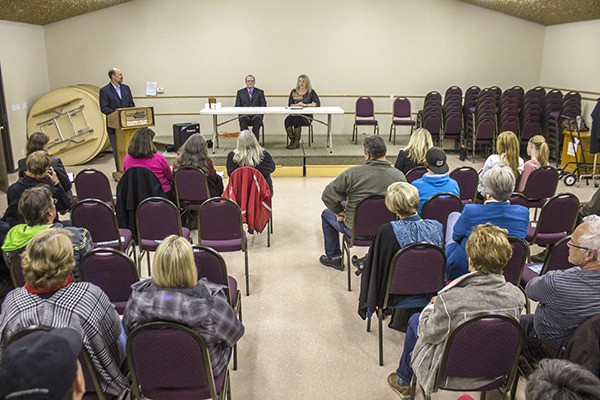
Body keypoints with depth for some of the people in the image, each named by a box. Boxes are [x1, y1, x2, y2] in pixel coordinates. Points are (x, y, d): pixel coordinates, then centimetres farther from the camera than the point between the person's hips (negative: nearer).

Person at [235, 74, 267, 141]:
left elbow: (263, 105, 10)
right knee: (243, 119, -35)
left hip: (256, 115, 0)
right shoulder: (240, 92, 19)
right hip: (244, 114, 0)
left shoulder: (260, 92, 18)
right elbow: (237, 106, 13)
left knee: (257, 119, -36)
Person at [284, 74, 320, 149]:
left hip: (306, 116, -3)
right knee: (287, 120, -30)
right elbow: (289, 105, 8)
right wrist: (297, 105, -13)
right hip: (294, 114, 3)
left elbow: (318, 104, -6)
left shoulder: (311, 92, 6)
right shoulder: (294, 92, 15)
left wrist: (305, 105, -14)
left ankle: (296, 142, -19)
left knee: (297, 120, -34)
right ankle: (292, 140, -16)